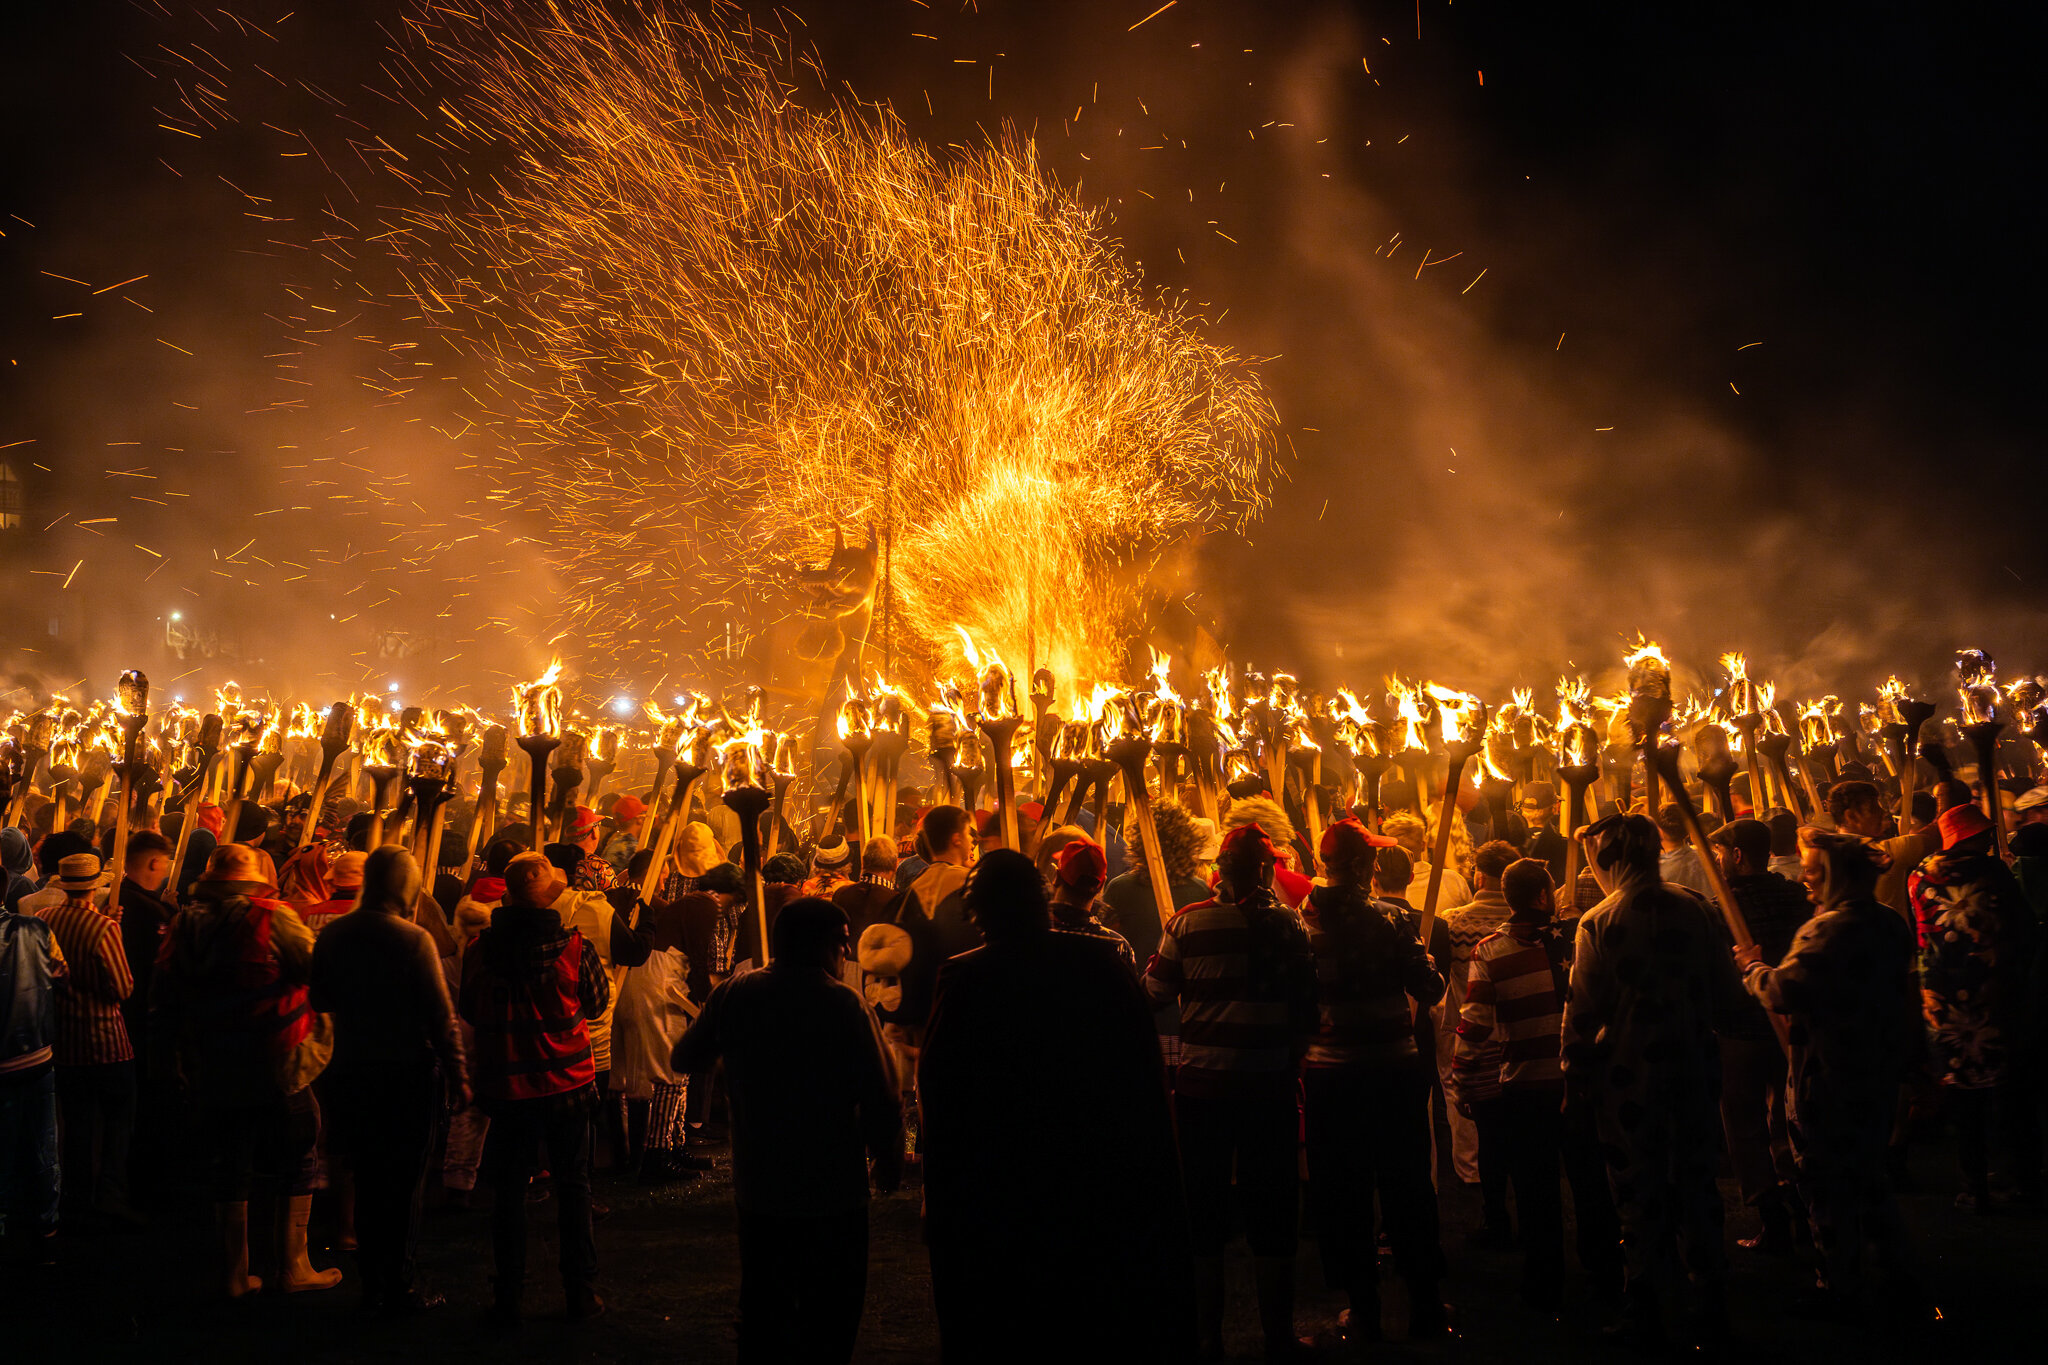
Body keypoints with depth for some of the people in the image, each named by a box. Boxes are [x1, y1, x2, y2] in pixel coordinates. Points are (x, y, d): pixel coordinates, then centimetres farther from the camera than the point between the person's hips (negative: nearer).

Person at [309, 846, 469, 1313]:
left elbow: (321, 1001, 12)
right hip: (408, 1072, -5)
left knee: (368, 1178, 15)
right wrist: (458, 1077, -8)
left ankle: (371, 1281, 22)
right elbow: (441, 1016, -14)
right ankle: (399, 1286, 10)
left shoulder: (332, 936, 0)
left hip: (352, 1070, 5)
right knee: (404, 1182, 4)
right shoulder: (414, 940, -16)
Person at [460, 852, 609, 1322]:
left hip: (506, 1086, 1)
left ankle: (509, 1297, 18)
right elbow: (598, 1003, 1)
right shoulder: (575, 948, -14)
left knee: (509, 1190, 12)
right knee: (573, 1186, 12)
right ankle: (581, 1293, 17)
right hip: (568, 1085, -1)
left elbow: (467, 1011, 6)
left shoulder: (479, 951, -9)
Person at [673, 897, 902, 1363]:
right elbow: (881, 1101, -18)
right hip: (832, 1193, -5)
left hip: (756, 1189, 5)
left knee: (762, 1312, 21)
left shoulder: (734, 995, -3)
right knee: (828, 1323, 10)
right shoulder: (844, 1004, -18)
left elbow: (686, 1058, 12)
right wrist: (889, 1163, -1)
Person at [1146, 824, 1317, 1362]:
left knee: (1205, 1206, 12)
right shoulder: (1288, 925, -6)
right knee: (1270, 1207, 10)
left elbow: (1156, 990, 4)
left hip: (1201, 1085, 1)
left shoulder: (1187, 923, -6)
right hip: (1270, 1086, 0)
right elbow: (1309, 1008, -2)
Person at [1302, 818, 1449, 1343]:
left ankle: (1363, 1308, 18)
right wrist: (1428, 968, 11)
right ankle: (1424, 1303, 23)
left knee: (1341, 1192, 12)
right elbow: (1430, 989, -11)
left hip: (1329, 1076, 0)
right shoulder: (1387, 919, -12)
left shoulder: (1300, 922, -9)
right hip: (1394, 1069, 0)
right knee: (1407, 1185, 14)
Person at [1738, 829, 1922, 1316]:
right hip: (1879, 1070, 8)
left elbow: (1782, 992, -26)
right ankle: (1900, 1280, 26)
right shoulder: (1892, 925, 6)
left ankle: (1840, 1289, 13)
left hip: (1828, 1078, -8)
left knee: (1828, 1184, 4)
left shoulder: (1829, 929, -22)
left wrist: (1754, 966, -7)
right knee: (1868, 1175, 21)